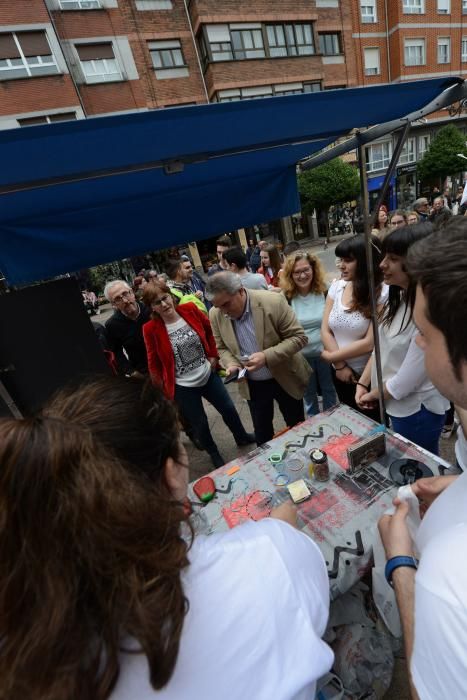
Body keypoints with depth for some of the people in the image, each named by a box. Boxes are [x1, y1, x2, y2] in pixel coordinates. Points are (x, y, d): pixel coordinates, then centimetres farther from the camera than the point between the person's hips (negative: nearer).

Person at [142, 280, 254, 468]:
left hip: (208, 375, 3)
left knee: (228, 408, 18)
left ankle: (242, 437, 50)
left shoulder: (190, 310, -10)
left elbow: (210, 330, 6)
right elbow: (154, 363, -7)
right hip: (183, 387, -3)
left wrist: (213, 355, 2)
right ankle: (214, 454, 44)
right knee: (199, 423, 13)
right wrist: (164, 389, -3)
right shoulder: (150, 329, -17)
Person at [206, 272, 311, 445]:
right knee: (262, 433, 20)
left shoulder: (274, 302, -24)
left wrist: (267, 357, -31)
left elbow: (299, 337, -19)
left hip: (285, 379, -2)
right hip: (251, 385, 3)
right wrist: (231, 364, -18)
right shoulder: (215, 315, -11)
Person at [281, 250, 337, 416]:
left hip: (324, 352, 1)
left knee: (329, 390, 20)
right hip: (300, 356, 0)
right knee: (308, 394, 20)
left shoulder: (325, 291, -9)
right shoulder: (286, 297, -11)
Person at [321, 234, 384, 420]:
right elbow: (325, 330, -3)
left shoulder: (381, 295, -18)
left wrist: (331, 356, -12)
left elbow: (369, 343, -19)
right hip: (341, 373, 5)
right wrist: (340, 365, -10)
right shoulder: (336, 286, -4)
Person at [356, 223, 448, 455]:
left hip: (416, 411, -7)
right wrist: (363, 384, -2)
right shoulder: (396, 298, -2)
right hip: (395, 404, 7)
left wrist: (372, 395, -9)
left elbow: (405, 380, -25)